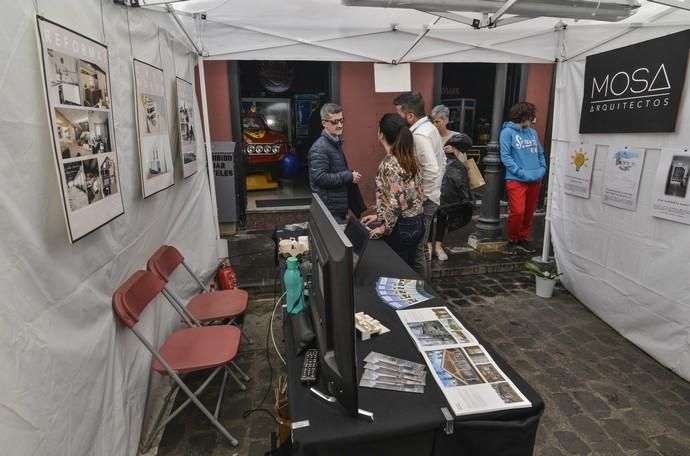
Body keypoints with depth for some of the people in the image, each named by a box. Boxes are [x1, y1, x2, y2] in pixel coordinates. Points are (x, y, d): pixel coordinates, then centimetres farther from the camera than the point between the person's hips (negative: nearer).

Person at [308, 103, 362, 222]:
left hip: (339, 206, 10)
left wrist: (349, 174, 8)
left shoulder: (336, 143, 12)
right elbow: (320, 178, -27)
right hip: (329, 209, -9)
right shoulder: (320, 148, -18)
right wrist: (349, 176, -20)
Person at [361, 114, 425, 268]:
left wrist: (385, 227, -12)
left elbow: (397, 201, -26)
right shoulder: (411, 159, 6)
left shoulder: (388, 164, -20)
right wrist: (379, 216, 12)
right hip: (417, 222, 8)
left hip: (401, 226, -8)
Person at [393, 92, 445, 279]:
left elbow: (431, 170, -29)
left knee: (416, 249, 1)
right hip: (430, 196, 10)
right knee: (421, 246, 20)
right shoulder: (429, 127, 10)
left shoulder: (419, 135, -21)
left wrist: (420, 196, -18)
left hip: (423, 201, -10)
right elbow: (442, 162, 17)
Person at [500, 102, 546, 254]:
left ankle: (523, 239, 26)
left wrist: (542, 169, 2)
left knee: (529, 213, 11)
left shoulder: (533, 132, 13)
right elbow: (505, 156, -12)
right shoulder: (508, 132, -5)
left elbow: (540, 154, 20)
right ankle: (513, 240, 8)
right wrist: (521, 172, -18)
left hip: (535, 180, 6)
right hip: (516, 180, -6)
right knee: (518, 212, -12)